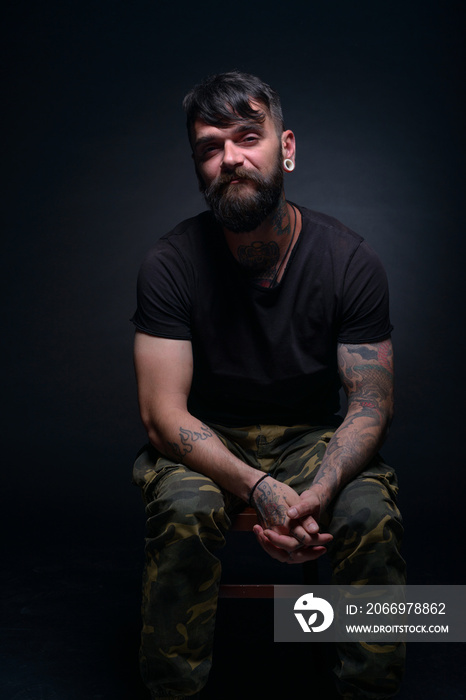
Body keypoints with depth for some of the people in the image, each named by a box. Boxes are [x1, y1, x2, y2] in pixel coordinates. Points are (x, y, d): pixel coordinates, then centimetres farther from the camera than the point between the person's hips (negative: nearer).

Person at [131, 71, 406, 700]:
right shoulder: (171, 264, -12)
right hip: (205, 442, 0)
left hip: (314, 438, 1)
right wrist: (260, 489, -31)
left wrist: (316, 493, -31)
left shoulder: (351, 260, -10)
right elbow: (164, 412, -16)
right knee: (184, 509, -32)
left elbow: (372, 404, -10)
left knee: (372, 514, -28)